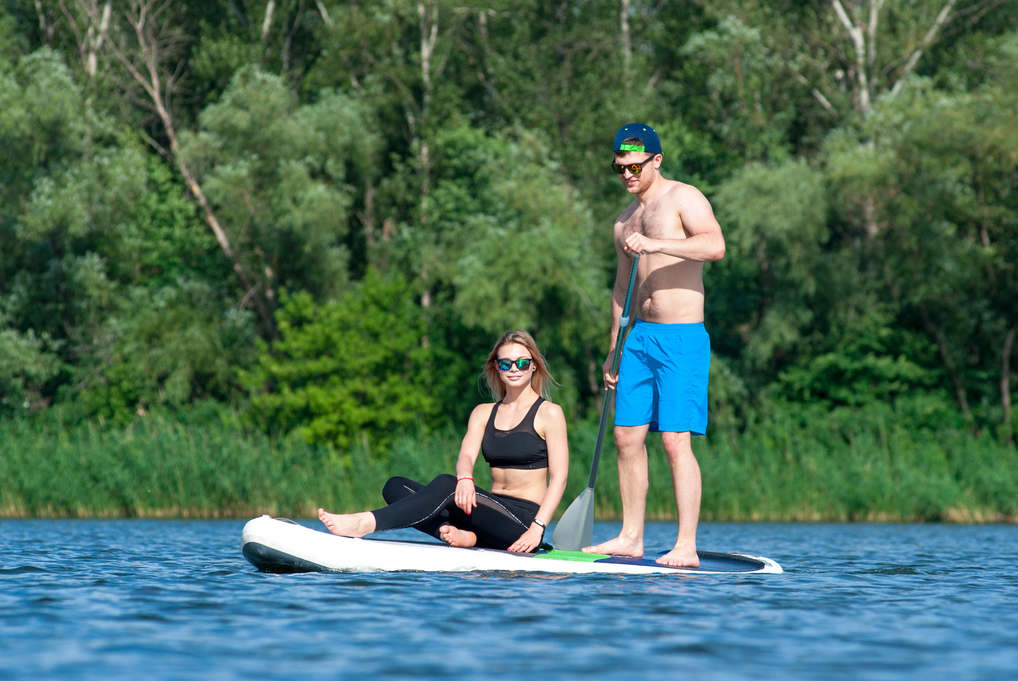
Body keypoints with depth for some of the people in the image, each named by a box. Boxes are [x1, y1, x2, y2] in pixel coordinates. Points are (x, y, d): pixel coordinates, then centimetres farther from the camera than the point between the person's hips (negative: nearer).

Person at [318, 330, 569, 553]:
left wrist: (537, 529, -19)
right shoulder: (483, 413, 16)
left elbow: (558, 478, -5)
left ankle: (367, 523, -44)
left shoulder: (549, 414, 1)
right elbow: (466, 455, -3)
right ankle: (462, 535, -34)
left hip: (524, 518, -6)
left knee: (446, 485, -32)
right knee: (395, 487, -10)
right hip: (493, 515, 6)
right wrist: (465, 479, -29)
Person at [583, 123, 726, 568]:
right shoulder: (625, 221, 18)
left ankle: (686, 548, -11)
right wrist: (613, 350, 23)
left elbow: (715, 245, -23)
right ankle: (631, 537, 15)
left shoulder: (684, 199, -5)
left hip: (682, 338, -7)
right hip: (640, 336, 8)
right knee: (627, 435, 6)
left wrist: (654, 244, -30)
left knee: (675, 441, -12)